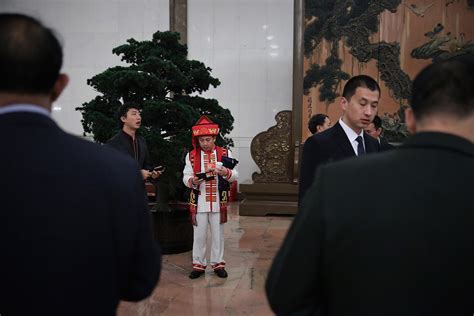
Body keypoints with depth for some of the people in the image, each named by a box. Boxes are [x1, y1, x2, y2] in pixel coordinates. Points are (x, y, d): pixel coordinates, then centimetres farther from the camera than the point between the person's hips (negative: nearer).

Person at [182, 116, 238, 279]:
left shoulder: (225, 153, 1)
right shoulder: (191, 155, 0)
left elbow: (235, 176, 0)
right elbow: (185, 177, 0)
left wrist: (226, 172, -22)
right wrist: (193, 181, -22)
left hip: (218, 203, 1)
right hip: (199, 203, 0)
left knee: (218, 235, 10)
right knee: (199, 235, 7)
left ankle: (217, 263, 23)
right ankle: (198, 264, 19)